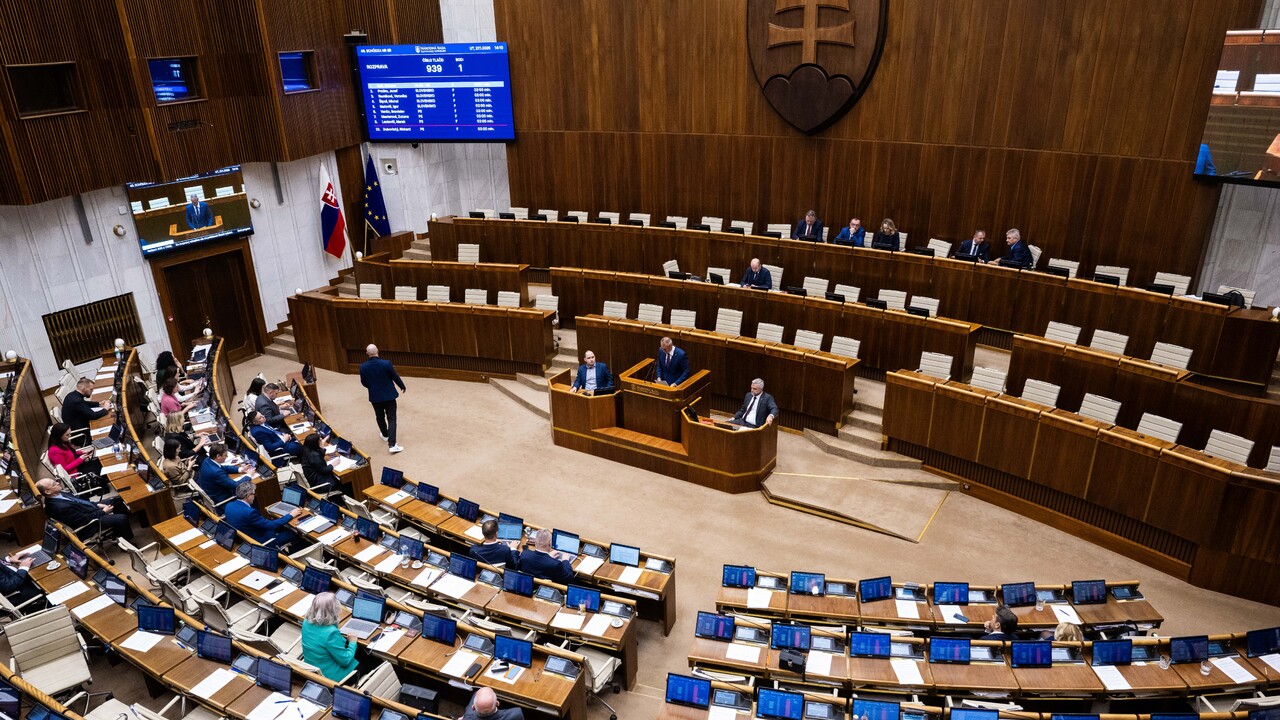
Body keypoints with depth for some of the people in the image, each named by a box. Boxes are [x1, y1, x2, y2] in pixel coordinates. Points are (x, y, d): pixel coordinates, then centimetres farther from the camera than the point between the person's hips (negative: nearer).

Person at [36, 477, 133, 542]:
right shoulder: (60, 507, -32)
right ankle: (127, 542, 10)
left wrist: (97, 505, 1)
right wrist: (103, 512, -14)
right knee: (122, 518, -15)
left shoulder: (57, 495, -5)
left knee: (117, 500, 11)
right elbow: (84, 519, -25)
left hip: (91, 509, 9)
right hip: (90, 522, -9)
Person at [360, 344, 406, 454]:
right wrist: (403, 387, 10)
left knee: (380, 417, 25)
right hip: (389, 395, -3)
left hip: (375, 397, 3)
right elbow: (395, 377, -9)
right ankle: (392, 445, -7)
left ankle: (385, 435, 46)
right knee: (391, 419, 1)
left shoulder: (363, 367, -12)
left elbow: (364, 383, 0)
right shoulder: (386, 363, -19)